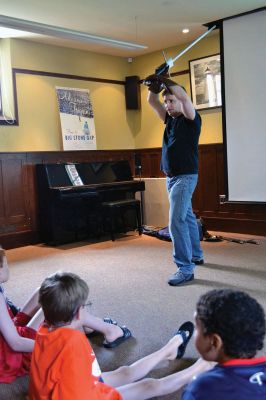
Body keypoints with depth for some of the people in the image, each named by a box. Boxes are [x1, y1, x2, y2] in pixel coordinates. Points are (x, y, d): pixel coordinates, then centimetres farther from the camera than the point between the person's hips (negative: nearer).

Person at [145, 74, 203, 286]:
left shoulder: (191, 119, -7)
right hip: (171, 177, 9)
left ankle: (186, 269, -16)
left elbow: (184, 96, -25)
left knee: (177, 222, -17)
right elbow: (152, 102, 13)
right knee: (187, 217, 18)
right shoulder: (170, 119, 14)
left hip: (185, 177, -9)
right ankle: (196, 255, 33)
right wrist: (154, 87, -5)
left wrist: (164, 80, -18)